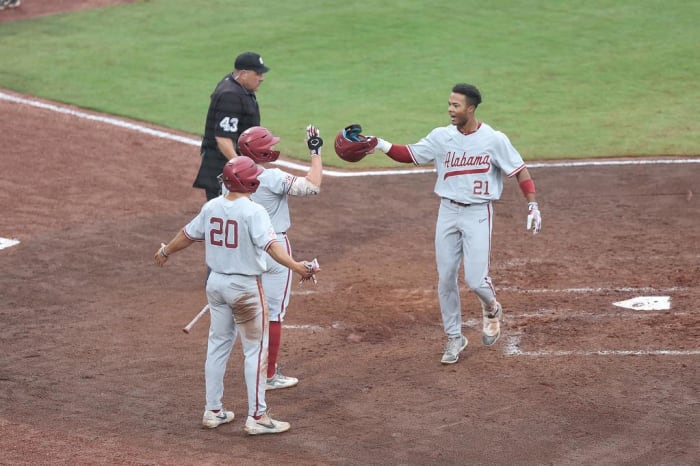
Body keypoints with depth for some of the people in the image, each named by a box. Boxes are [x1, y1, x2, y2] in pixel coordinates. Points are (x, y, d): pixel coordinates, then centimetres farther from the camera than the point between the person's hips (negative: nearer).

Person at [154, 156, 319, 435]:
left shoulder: (211, 207, 2)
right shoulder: (253, 211, -18)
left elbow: (188, 234, 14)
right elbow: (270, 245, -30)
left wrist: (165, 252, 31)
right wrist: (296, 266, -38)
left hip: (215, 284, 7)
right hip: (244, 287, -7)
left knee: (218, 345, 16)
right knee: (255, 350, 2)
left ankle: (213, 411, 22)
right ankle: (256, 417, 3)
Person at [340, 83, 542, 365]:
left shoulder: (494, 140, -10)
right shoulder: (441, 137, -1)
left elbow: (519, 170, -5)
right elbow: (410, 154, 4)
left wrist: (533, 206, -13)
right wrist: (378, 145, -11)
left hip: (478, 214, -4)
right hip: (448, 212, 4)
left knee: (475, 280, -10)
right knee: (445, 278, 5)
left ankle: (491, 310, 26)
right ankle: (454, 338, 20)